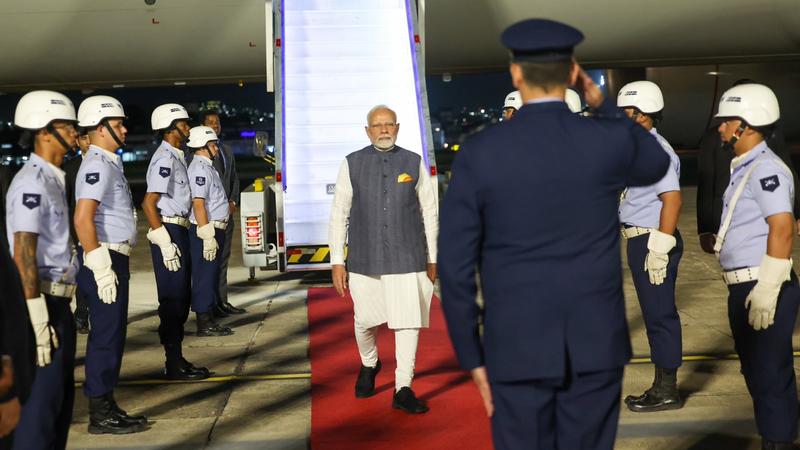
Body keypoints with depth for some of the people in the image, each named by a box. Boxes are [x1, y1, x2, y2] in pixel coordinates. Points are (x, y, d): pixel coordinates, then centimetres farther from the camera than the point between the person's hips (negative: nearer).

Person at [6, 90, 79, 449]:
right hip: (43, 302, -9)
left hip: (59, 301, 10)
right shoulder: (31, 182, -15)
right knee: (41, 397, -4)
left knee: (62, 393, 16)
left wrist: (59, 309, 17)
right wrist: (38, 319, -23)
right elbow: (23, 253, -20)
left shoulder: (53, 179, 14)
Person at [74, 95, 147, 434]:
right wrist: (101, 268, -25)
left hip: (115, 257, 10)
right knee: (106, 335, -5)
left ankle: (106, 405, 23)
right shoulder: (97, 165, -13)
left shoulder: (109, 163, 18)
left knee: (112, 333, 14)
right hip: (105, 258, -10)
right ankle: (100, 415, 3)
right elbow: (82, 219, -22)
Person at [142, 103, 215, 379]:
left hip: (179, 230, 10)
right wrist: (165, 243, -22)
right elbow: (149, 203, -20)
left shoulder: (176, 157, 16)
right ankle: (173, 364, 3)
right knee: (173, 299, -4)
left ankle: (176, 359, 22)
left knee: (181, 298, 14)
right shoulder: (165, 159, -14)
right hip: (169, 231, -10)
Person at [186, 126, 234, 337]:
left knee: (211, 275, 14)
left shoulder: (207, 167, 17)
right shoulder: (200, 168, -14)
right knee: (204, 276, -5)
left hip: (214, 229, 11)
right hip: (206, 231, -11)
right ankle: (204, 323, 0)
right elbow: (198, 204, -22)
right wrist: (208, 236, -24)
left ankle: (208, 320, 22)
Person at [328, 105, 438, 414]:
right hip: (364, 260, 0)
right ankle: (369, 365, 41)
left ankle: (403, 389, 8)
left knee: (408, 322, -4)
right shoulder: (351, 165, 3)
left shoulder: (414, 164, 4)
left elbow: (430, 212, 9)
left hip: (408, 259, 0)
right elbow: (339, 214, 3)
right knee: (364, 321, 10)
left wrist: (432, 258, 9)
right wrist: (337, 262, -1)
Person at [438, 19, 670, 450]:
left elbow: (455, 266, -8)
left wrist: (472, 358, 2)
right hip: (595, 345, 1)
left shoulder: (479, 153, -9)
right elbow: (655, 166, 19)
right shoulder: (610, 140, -7)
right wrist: (600, 101, 16)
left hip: (517, 349, -1)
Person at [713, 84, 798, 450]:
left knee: (770, 374, -2)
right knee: (756, 369, 19)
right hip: (744, 287, 10)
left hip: (763, 288, -10)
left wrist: (767, 291, -26)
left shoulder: (765, 168, -15)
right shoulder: (744, 167, 16)